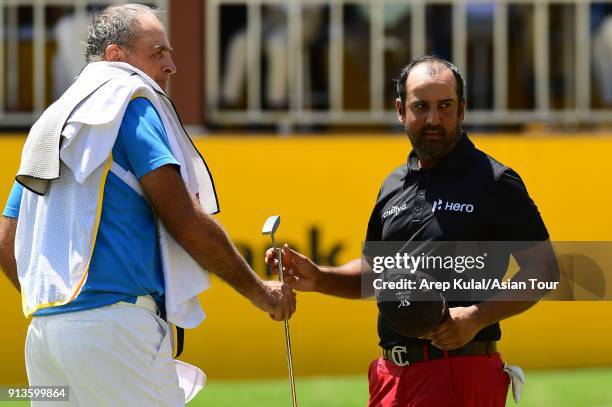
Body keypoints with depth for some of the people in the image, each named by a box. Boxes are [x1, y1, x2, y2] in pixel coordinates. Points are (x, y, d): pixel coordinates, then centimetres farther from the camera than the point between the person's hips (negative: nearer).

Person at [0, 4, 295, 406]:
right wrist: (259, 290, 0)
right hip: (112, 322, -8)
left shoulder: (50, 121, 23)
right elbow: (184, 219, -9)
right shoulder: (129, 99, -2)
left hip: (43, 328, 9)